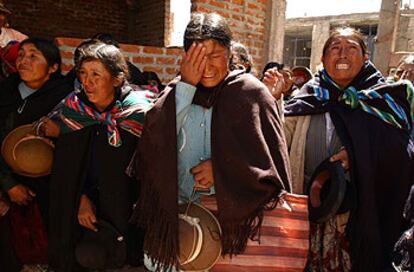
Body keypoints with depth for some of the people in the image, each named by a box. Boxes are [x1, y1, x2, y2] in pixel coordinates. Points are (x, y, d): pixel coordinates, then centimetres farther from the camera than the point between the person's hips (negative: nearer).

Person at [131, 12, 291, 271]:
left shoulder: (249, 92, -5)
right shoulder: (177, 92, 6)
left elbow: (273, 159, -5)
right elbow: (156, 139, -10)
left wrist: (223, 169, -14)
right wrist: (186, 85, -15)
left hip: (231, 213, -2)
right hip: (175, 212, 3)